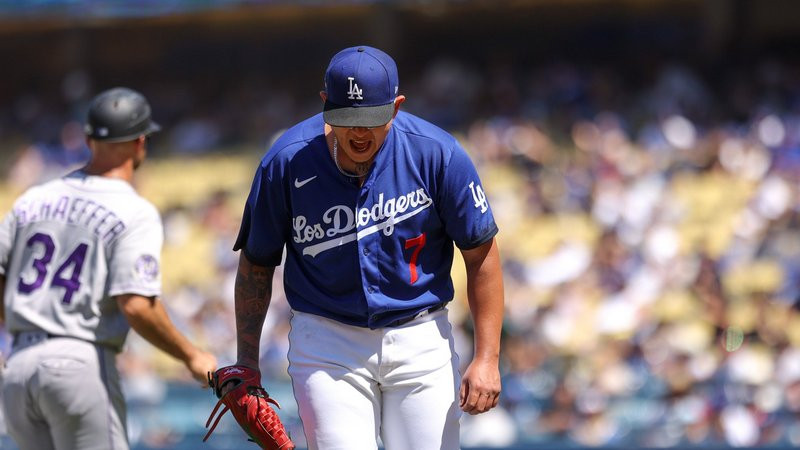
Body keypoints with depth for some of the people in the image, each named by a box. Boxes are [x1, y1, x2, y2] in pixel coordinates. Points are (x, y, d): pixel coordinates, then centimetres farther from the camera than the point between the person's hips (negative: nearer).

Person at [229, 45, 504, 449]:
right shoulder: (286, 163, -10)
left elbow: (481, 253, -3)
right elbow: (256, 264, 4)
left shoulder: (437, 154, -11)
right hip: (326, 346, -1)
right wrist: (246, 361, 1)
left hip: (420, 341, 1)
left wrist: (486, 358, -7)